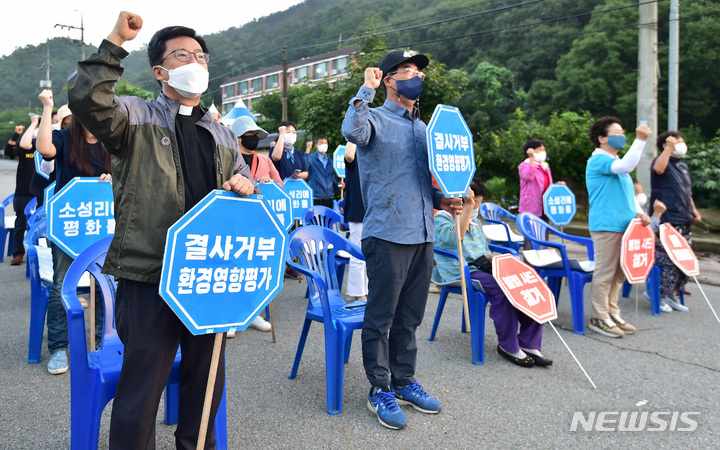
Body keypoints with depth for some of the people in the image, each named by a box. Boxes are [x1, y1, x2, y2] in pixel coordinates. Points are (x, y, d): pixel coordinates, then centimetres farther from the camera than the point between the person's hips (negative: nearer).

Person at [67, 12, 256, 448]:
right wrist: (114, 42, -16)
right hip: (150, 277, -5)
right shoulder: (136, 116, 1)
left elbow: (247, 191, 23)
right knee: (142, 384, 3)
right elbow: (86, 99, -19)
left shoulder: (223, 136, 17)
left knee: (206, 380, 18)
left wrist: (245, 187, 1)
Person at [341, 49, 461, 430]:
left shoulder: (423, 128, 19)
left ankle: (404, 381, 29)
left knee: (410, 316, 15)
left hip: (422, 234, 7)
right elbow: (352, 130, -29)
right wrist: (367, 88, -21)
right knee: (381, 316, 2)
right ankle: (380, 390, 15)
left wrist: (440, 199, 9)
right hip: (388, 234, -7)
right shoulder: (376, 119, -4)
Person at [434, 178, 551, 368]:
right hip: (460, 274, -7)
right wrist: (468, 206, -22)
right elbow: (455, 238, -23)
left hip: (481, 268, 8)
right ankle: (508, 346, -17)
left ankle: (529, 344, -11)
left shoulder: (475, 222, 25)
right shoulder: (442, 218, 0)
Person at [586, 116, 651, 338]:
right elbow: (625, 166, -29)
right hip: (606, 226, -9)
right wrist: (640, 140, -25)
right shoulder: (598, 160, -9)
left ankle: (612, 314, 21)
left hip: (622, 225, 9)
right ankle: (599, 318, 2)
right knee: (605, 274, -6)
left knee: (618, 274, 12)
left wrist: (637, 212, 10)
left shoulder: (615, 162, 21)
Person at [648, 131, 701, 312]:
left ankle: (670, 293, 20)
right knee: (672, 259, -11)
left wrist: (693, 209, 18)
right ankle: (657, 294, 3)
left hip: (684, 221, 9)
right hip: (668, 221, -9)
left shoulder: (684, 167, 20)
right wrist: (669, 147, -30)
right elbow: (658, 168, -33)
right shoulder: (663, 161, -6)